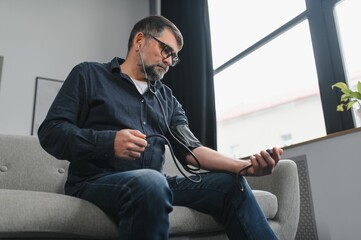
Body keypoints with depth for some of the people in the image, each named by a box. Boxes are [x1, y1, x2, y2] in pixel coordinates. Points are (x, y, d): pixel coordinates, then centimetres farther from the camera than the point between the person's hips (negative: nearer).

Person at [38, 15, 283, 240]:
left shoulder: (167, 98, 18)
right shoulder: (89, 74, 6)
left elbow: (190, 150, 7)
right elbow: (50, 131, -2)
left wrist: (245, 165, -11)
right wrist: (109, 142, -21)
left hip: (154, 183, 5)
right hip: (96, 182, -4)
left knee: (231, 184, -10)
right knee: (150, 183, -36)